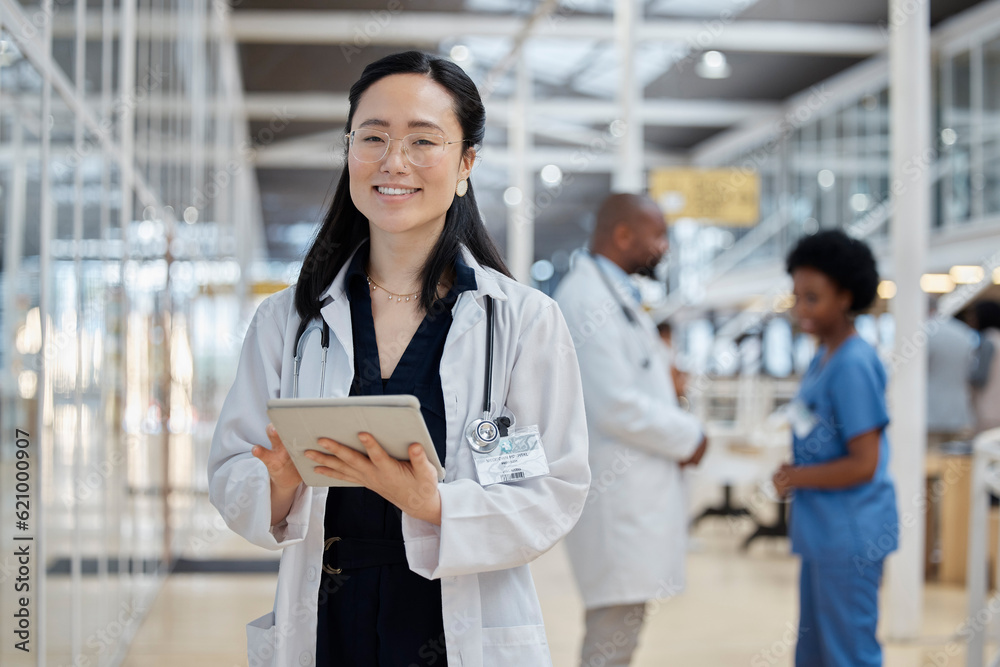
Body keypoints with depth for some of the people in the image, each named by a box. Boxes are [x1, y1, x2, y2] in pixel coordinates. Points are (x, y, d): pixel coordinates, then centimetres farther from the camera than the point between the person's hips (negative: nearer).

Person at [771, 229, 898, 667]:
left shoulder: (853, 365, -17)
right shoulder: (822, 359, 11)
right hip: (821, 532, 10)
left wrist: (795, 478, -11)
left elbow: (863, 464, -21)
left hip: (849, 536, -9)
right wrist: (793, 475, 3)